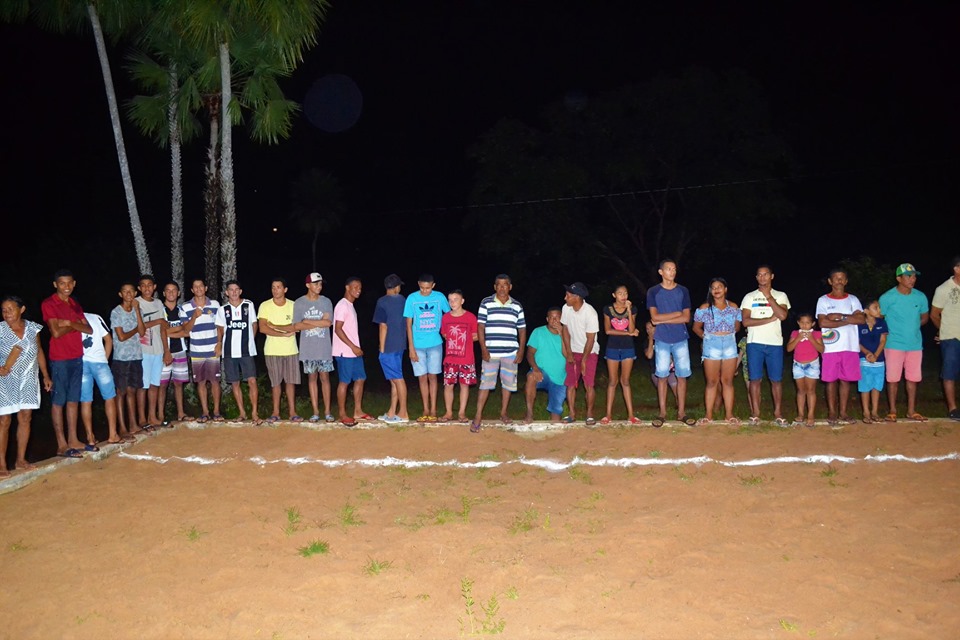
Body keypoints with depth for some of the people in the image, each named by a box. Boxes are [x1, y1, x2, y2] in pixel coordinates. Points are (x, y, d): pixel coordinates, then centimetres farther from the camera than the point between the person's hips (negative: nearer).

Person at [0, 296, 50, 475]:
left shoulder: (32, 328, 3)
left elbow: (39, 352, 11)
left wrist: (46, 376, 11)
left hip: (28, 380, 4)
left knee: (25, 418, 7)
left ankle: (21, 460, 17)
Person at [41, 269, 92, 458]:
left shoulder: (75, 304, 14)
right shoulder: (48, 304, -7)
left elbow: (88, 329, 5)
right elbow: (56, 332, -18)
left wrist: (69, 323, -10)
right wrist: (75, 325, -3)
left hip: (77, 357, 7)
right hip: (59, 359, -7)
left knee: (73, 400, 11)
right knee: (58, 401, -1)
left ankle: (73, 440, 18)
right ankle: (62, 445, 1)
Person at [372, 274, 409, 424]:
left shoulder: (382, 302, -11)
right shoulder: (403, 301, 7)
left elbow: (383, 326, -14)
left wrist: (382, 349, -9)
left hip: (389, 347, -7)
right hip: (400, 345, 7)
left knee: (397, 379, -3)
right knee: (394, 379, 11)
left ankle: (403, 413, 2)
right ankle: (392, 413, 17)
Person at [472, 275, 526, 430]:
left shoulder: (517, 306, 8)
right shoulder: (486, 303, 1)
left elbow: (522, 330, 11)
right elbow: (480, 327, -2)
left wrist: (521, 351, 3)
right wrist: (483, 349, -8)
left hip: (511, 353, 3)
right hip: (491, 352, -3)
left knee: (508, 383, 9)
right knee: (485, 383, -2)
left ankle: (503, 412, 24)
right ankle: (478, 416, 2)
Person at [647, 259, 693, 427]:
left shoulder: (683, 291, 6)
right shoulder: (653, 292, 2)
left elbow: (686, 318, -2)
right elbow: (654, 317, -7)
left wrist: (663, 320, -9)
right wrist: (677, 314, -6)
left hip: (681, 339, 1)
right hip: (662, 340, -1)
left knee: (682, 375, 2)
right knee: (662, 376, 1)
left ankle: (681, 412, 10)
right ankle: (662, 413, 8)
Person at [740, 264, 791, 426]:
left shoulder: (780, 296, 9)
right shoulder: (749, 297, 8)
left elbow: (783, 315, -9)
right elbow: (745, 321, -4)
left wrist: (769, 297, -8)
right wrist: (770, 319, -9)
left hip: (775, 343, 0)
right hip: (754, 343, 0)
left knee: (776, 379, 2)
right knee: (755, 379, 0)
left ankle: (778, 414, 10)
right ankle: (756, 413, 5)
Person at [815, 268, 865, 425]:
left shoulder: (853, 299, 10)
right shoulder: (823, 300, 3)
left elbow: (862, 319, -5)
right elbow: (822, 322, -11)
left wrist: (839, 316, -13)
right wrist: (847, 321, -10)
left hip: (850, 346, 2)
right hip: (831, 347, -2)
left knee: (846, 379, 6)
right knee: (831, 380, 1)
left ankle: (843, 412, 14)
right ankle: (832, 412, 10)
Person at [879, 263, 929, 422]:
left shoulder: (920, 297, 2)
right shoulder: (887, 298, -9)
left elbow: (925, 316, 17)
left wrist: (912, 327, 7)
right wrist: (890, 332, -2)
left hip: (915, 344, 4)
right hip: (894, 345, -3)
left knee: (913, 378, 9)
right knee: (893, 378, 1)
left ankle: (911, 411, 19)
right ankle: (892, 411, 11)